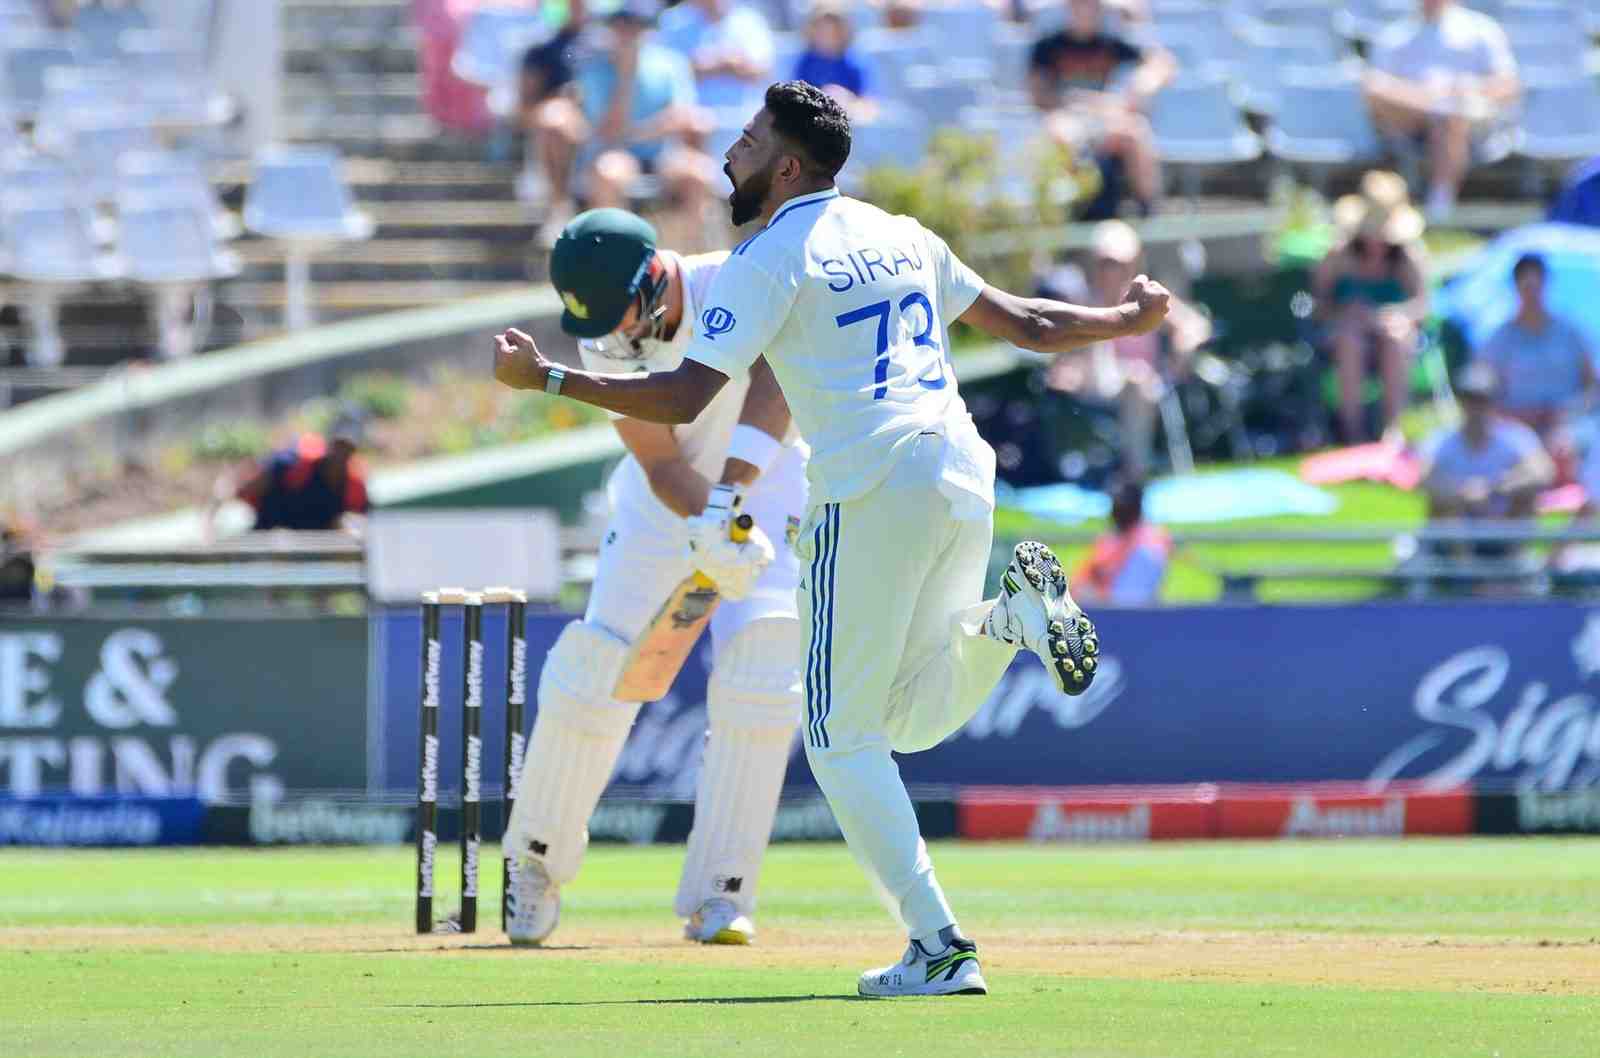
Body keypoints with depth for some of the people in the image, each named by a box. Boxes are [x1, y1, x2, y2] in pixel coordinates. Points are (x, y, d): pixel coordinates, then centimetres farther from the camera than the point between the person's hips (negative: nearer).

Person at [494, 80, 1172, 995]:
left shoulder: (770, 259, -2)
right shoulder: (902, 237, 18)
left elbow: (684, 398, -10)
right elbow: (1025, 322, 25)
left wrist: (547, 378, -5)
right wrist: (1130, 321, 42)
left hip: (873, 492, -7)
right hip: (965, 483, 7)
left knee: (842, 737, 1)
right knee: (913, 721, 22)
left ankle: (940, 946, -9)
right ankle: (1010, 612, -4)